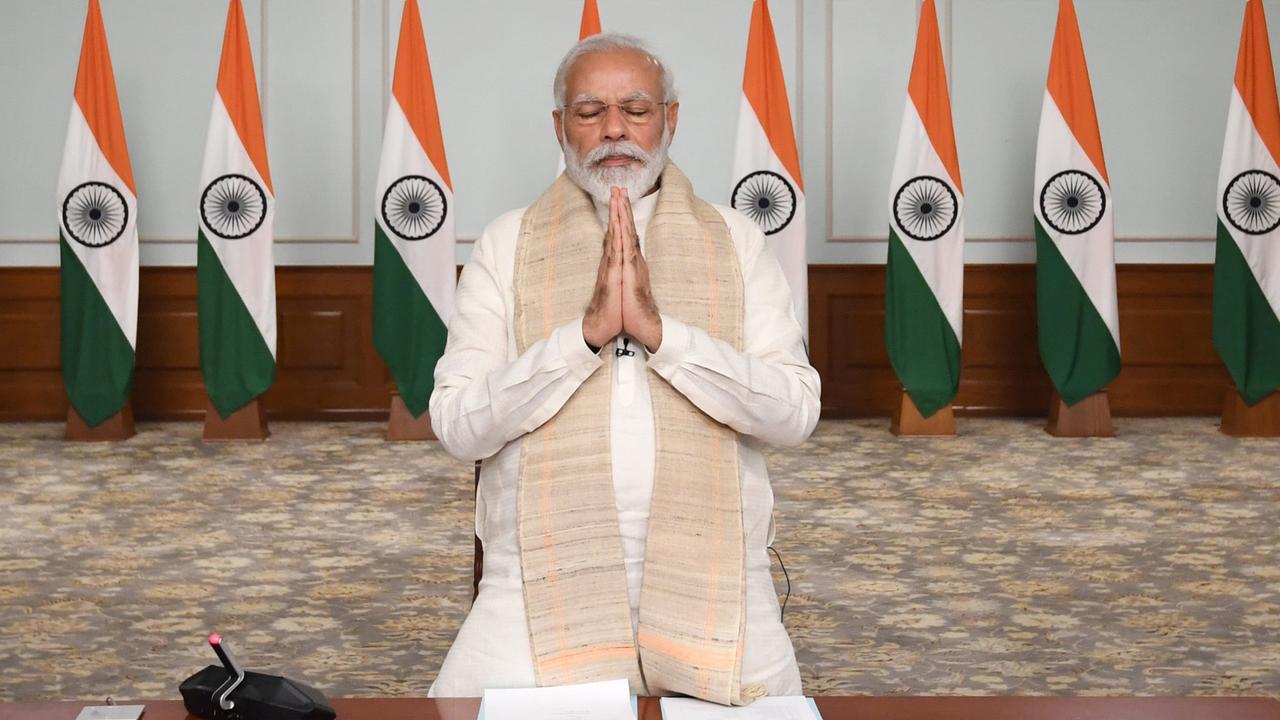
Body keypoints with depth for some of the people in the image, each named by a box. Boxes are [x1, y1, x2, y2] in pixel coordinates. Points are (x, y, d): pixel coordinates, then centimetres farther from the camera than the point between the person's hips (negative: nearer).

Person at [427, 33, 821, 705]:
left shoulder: (734, 240, 9)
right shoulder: (507, 244, 8)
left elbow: (796, 411, -2)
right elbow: (456, 424, -2)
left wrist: (660, 330, -13)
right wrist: (586, 331, -13)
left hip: (709, 569, 1)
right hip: (546, 570, 0)